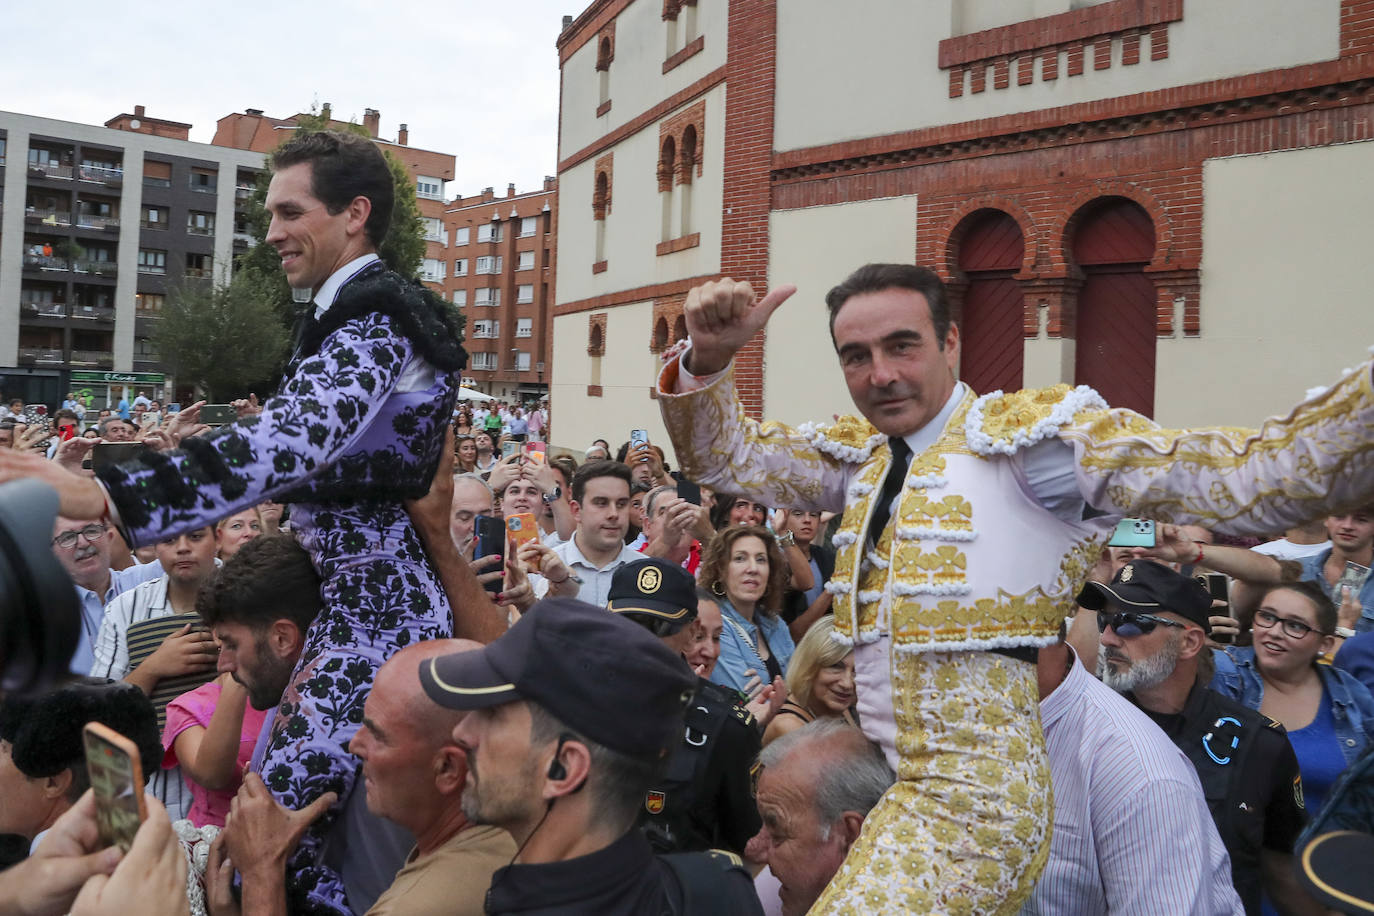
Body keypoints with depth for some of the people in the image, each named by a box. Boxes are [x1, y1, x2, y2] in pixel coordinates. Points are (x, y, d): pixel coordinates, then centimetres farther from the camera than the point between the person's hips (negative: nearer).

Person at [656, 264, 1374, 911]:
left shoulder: (1037, 431, -8)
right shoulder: (858, 456, 10)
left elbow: (1254, 480, -13)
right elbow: (722, 456, 9)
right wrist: (708, 359, -9)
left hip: (970, 798, -6)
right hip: (870, 782, 7)